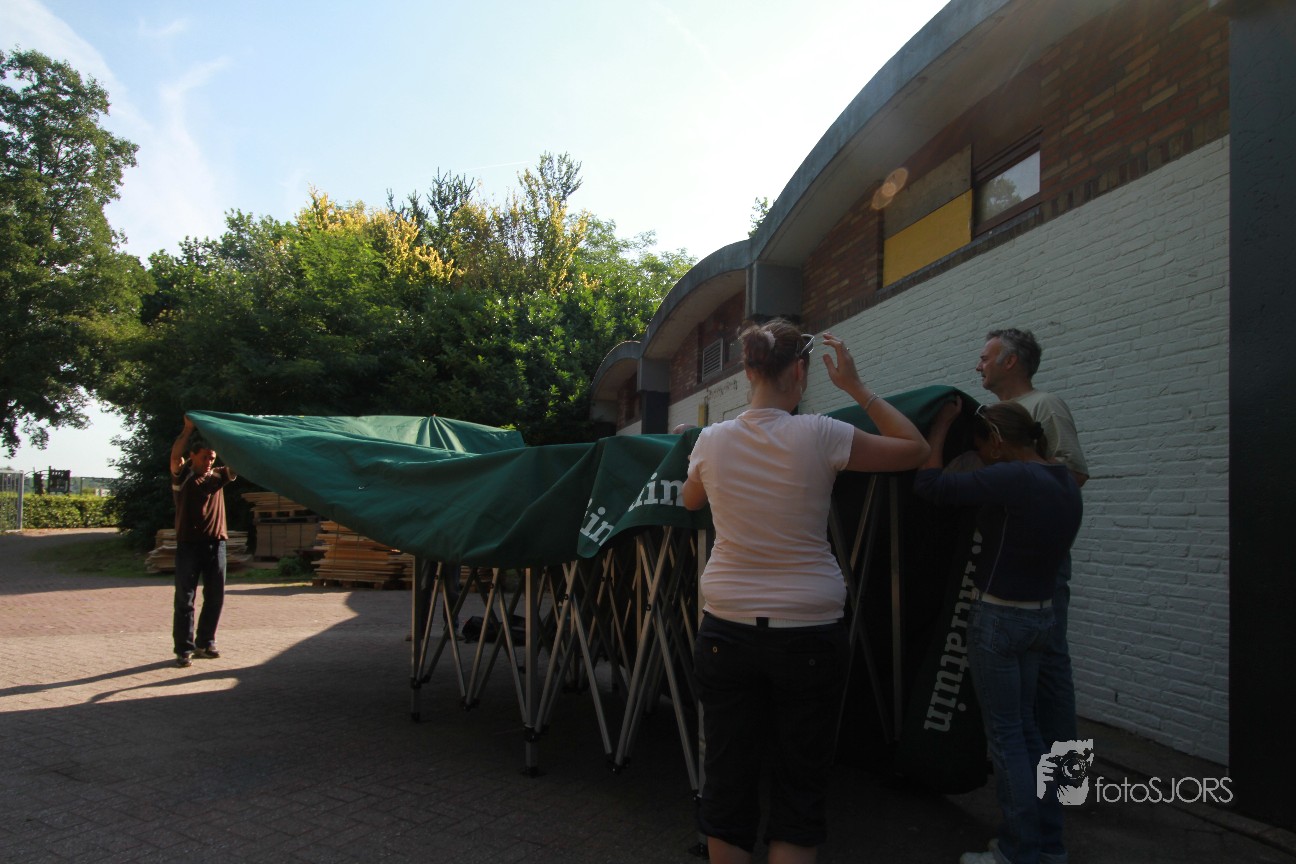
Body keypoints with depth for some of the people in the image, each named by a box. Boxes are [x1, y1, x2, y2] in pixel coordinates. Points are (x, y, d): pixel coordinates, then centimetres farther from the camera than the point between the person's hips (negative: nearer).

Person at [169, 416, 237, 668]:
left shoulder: (218, 476, 14)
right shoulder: (182, 476, 3)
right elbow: (175, 456, -15)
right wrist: (188, 429, -22)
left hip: (216, 543, 4)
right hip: (188, 544, -4)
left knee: (215, 597, 8)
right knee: (184, 598, -1)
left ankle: (205, 643, 20)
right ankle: (184, 649, 3)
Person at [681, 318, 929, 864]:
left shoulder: (712, 439, -3)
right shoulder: (818, 436, -12)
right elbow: (916, 450, 2)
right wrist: (856, 388, 6)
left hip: (727, 630, 3)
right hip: (808, 633, -2)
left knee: (727, 780, 13)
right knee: (799, 787, 11)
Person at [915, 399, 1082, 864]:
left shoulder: (1011, 478, -23)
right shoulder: (1065, 482, 5)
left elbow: (928, 484, -20)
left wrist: (942, 421, -8)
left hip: (998, 619, -9)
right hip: (1039, 614, 9)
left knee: (1005, 737, 3)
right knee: (1025, 729, 18)